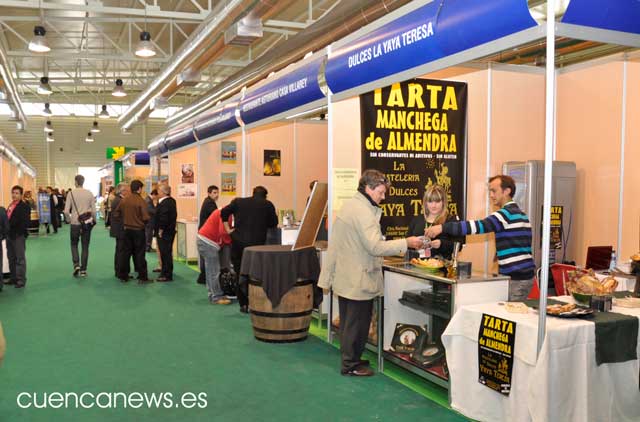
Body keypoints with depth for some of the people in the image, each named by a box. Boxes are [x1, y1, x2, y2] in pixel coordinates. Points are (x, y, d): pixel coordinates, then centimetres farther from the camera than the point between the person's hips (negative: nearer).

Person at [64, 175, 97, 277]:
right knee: (85, 246, 9)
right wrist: (93, 220, 12)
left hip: (75, 223, -1)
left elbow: (66, 211, -10)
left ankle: (76, 264, -3)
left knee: (74, 244, 16)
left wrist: (69, 219, 9)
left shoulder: (71, 193, -6)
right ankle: (83, 270, 10)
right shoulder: (89, 193, -3)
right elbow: (93, 210, -5)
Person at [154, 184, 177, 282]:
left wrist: (160, 230, -16)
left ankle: (167, 275, 1)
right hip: (170, 231, 10)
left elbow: (164, 218, -25)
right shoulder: (171, 201, 12)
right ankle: (166, 272, 29)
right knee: (166, 253, 18)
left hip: (164, 233, -10)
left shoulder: (164, 203, -20)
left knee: (165, 253, -4)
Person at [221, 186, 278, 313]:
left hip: (238, 242, 2)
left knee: (240, 274, 12)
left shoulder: (238, 202, 9)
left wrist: (228, 229, 9)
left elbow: (224, 212, 5)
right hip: (257, 243, -2)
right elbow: (274, 223, 5)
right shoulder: (268, 205, 3)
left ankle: (243, 304, 14)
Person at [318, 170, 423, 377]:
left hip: (344, 278, 10)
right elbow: (375, 247, -27)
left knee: (348, 321, 19)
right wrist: (406, 243, -21)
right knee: (357, 323, 3)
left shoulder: (349, 205, 10)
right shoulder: (363, 211, -21)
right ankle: (351, 364, 14)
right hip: (358, 280, -10)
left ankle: (349, 359, 32)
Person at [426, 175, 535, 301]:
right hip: (526, 274, 10)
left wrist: (443, 227, -28)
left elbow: (478, 226, -25)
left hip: (515, 278, -10)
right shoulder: (521, 215, 17)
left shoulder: (507, 214, -14)